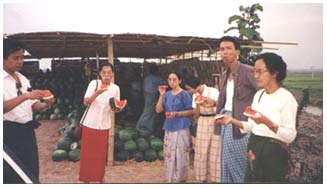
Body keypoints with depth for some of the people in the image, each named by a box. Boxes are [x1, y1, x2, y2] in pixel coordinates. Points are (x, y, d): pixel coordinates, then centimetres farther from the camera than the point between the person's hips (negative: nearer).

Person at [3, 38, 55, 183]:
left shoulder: (23, 79, 12)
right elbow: (4, 107, -24)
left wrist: (45, 104, -5)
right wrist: (26, 96, -29)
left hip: (27, 131, 7)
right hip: (9, 133, -7)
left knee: (32, 174, 14)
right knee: (12, 177, 4)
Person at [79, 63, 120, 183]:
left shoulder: (115, 88, -1)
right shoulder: (94, 83, -7)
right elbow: (86, 102, -12)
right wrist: (97, 93, -27)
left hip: (103, 125, 1)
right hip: (89, 123, -1)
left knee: (101, 153, 7)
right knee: (87, 152, 6)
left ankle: (100, 177, 25)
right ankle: (86, 178, 22)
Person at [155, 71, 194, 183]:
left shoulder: (185, 94, -5)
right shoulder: (167, 95, 9)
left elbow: (191, 112, -7)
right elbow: (158, 110, 4)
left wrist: (176, 114, -18)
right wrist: (161, 95, -4)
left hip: (181, 129, -5)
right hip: (169, 128, 5)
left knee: (181, 155, -4)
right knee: (169, 154, 10)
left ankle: (182, 178, 10)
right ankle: (171, 178, 23)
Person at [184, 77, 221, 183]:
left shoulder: (213, 91, -13)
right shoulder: (195, 96, 3)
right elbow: (196, 116, 3)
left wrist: (213, 103, -31)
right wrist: (197, 104, -13)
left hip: (215, 123, -5)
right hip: (202, 125, 5)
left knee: (214, 153, 0)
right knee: (201, 152, 8)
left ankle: (214, 178, 14)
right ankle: (204, 178, 21)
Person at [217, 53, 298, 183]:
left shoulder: (286, 98, -14)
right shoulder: (258, 95, 7)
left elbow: (290, 136, -20)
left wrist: (266, 122, -32)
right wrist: (232, 120, -1)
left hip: (273, 151, -6)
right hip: (254, 147, 6)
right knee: (251, 180, 17)